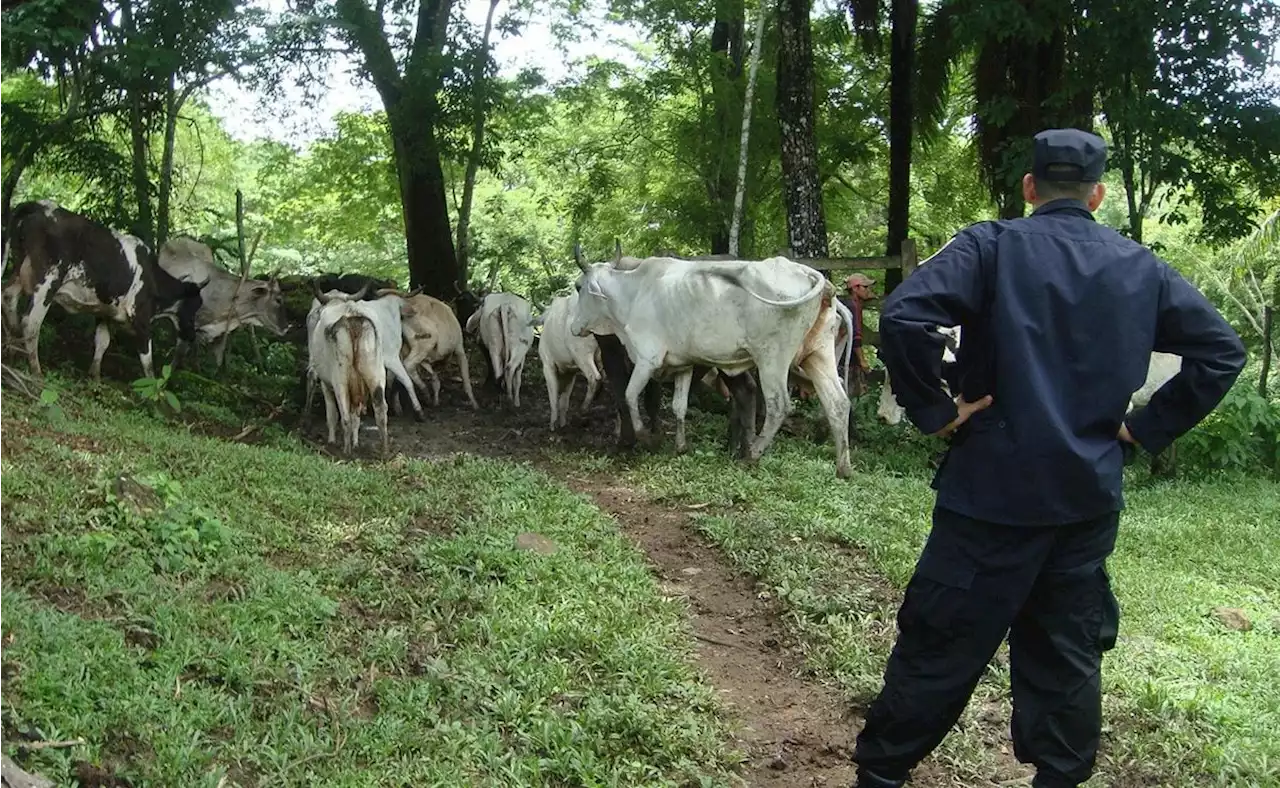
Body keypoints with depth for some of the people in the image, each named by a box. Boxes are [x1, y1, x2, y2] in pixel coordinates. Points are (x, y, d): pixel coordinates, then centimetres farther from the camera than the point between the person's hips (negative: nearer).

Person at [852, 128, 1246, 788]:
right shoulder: (1141, 268, 7)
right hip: (1091, 498, 4)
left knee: (938, 648, 6)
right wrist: (1146, 427, 9)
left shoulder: (992, 247, -8)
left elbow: (902, 318, -23)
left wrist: (933, 410, -12)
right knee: (1068, 657, 15)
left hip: (994, 491, -4)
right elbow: (1222, 352, 9)